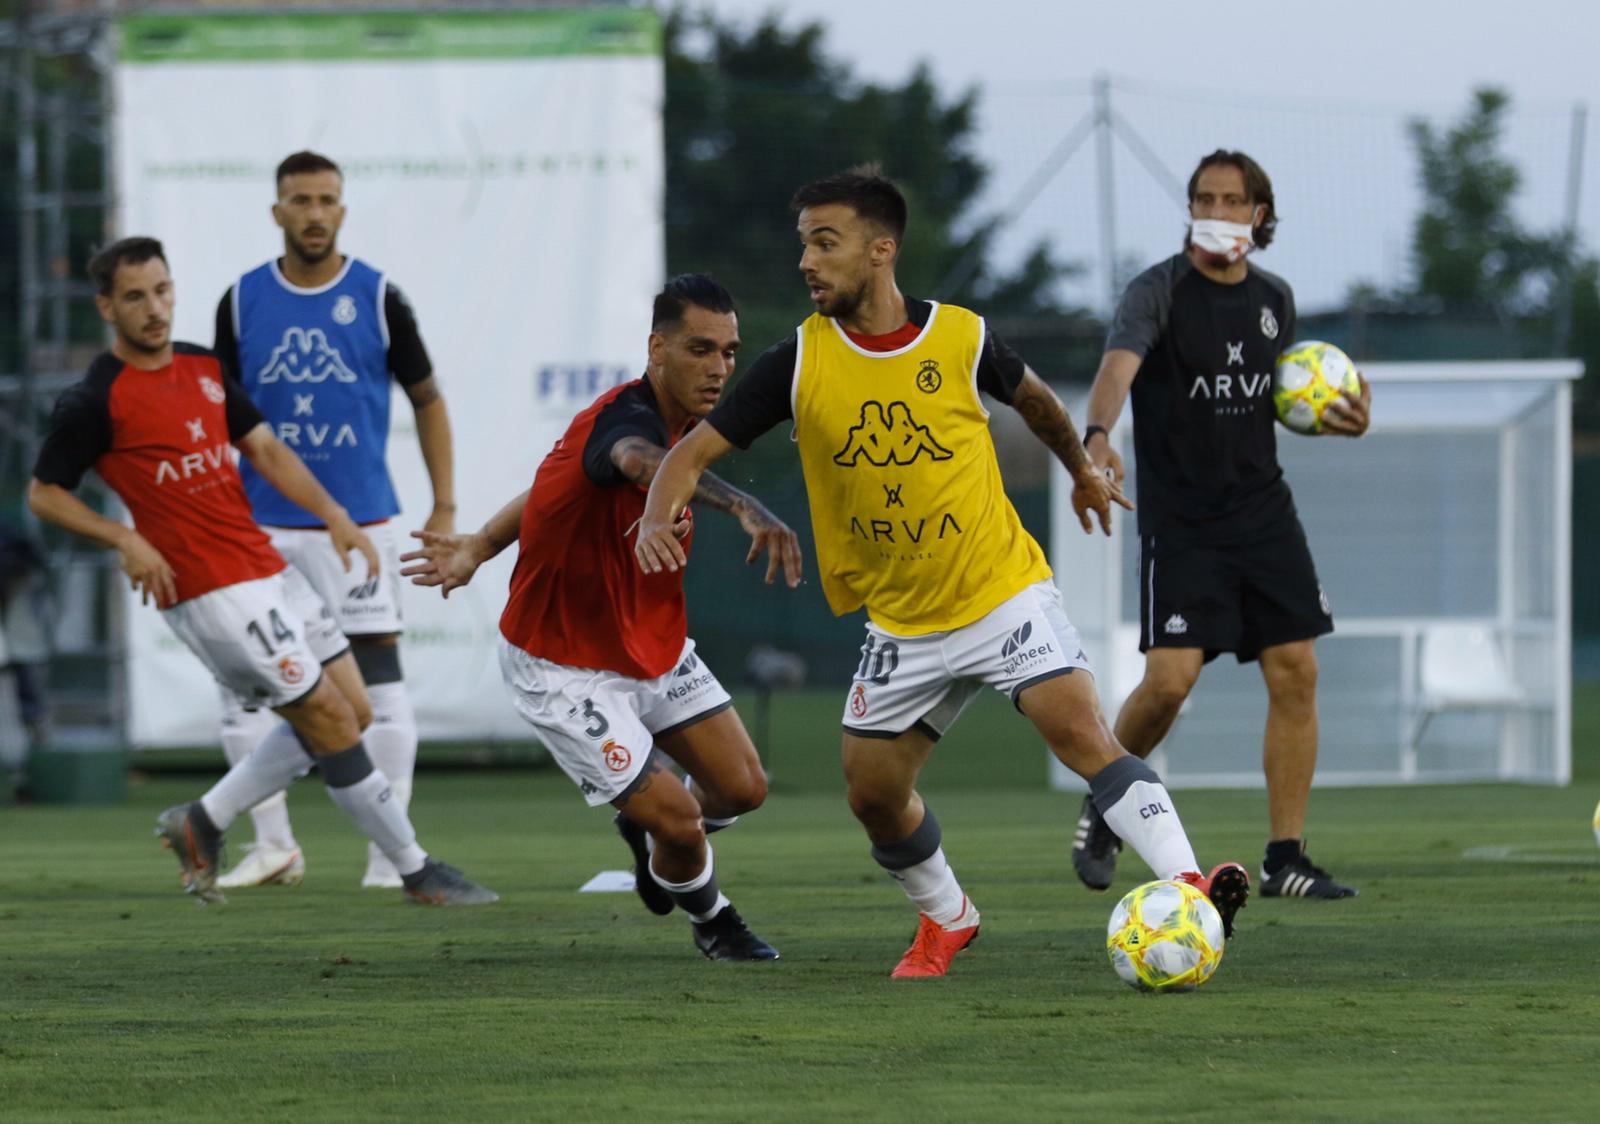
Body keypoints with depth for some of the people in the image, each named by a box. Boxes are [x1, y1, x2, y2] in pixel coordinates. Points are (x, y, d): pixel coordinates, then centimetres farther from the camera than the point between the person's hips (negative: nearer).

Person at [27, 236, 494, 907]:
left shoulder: (204, 368, 11)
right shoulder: (95, 400, -9)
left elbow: (264, 448, 17)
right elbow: (44, 494, -4)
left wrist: (333, 515, 5)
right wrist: (125, 540, -16)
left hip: (268, 570, 8)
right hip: (209, 593, -8)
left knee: (350, 714, 11)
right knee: (332, 720, -7)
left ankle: (202, 824, 18)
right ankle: (415, 870, 4)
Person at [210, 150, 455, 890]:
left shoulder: (378, 299, -1)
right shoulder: (242, 302, 3)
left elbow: (427, 400, 8)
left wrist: (445, 509, 2)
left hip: (358, 520, -2)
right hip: (261, 522, 2)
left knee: (379, 678, -6)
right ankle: (274, 847, 10)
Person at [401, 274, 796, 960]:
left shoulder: (688, 424, -1)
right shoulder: (626, 418, -30)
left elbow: (559, 487, 11)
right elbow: (645, 463, -57)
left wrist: (479, 548, 0)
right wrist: (744, 507, -75)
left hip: (654, 646, 8)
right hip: (565, 670, -8)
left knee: (741, 787, 4)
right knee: (680, 823, -9)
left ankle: (649, 833, 37)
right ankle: (709, 919, 23)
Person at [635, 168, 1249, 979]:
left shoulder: (960, 337, -9)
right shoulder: (800, 362, -8)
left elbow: (1032, 399, 14)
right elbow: (695, 450, -5)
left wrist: (1081, 470, 30)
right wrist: (658, 517, -26)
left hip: (1002, 591, -3)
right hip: (900, 623, 3)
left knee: (1078, 728, -23)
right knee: (874, 795, 7)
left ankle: (1184, 882, -28)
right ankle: (945, 920, 33)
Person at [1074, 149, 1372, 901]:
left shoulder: (1274, 300, 10)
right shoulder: (1159, 291, -9)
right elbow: (1120, 362, -27)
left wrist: (1339, 419, 3)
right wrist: (1098, 434, -47)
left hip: (1261, 507, 5)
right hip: (1178, 520, -5)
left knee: (1295, 672, -3)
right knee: (1169, 680, -15)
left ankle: (1285, 860, 3)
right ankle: (1104, 808, 13)